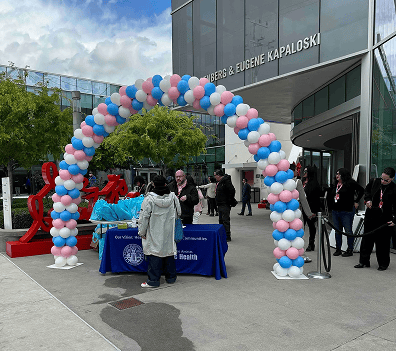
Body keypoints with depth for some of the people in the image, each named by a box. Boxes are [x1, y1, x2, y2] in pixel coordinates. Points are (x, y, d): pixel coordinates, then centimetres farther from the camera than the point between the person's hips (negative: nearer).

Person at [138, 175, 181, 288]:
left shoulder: (149, 199, -13)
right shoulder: (173, 197, 0)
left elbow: (144, 217, -12)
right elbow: (178, 213, 13)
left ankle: (153, 280, 9)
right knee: (169, 251, 15)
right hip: (169, 233, 4)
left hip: (154, 234, -4)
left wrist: (142, 232, -2)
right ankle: (171, 277, 26)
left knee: (154, 255, 3)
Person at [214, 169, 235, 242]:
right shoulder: (219, 182, 16)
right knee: (221, 220, 16)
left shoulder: (226, 181, -16)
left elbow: (232, 191, -23)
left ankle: (227, 236, -2)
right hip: (220, 205, 11)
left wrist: (229, 201, -19)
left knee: (225, 221, -8)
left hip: (225, 205, -11)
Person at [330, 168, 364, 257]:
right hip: (335, 211, 7)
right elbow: (331, 195, 23)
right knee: (337, 231, 12)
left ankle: (350, 250, 12)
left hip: (346, 212, -7)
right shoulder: (335, 185, 12)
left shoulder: (351, 183, -7)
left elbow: (361, 190, -3)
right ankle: (338, 249, 21)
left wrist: (356, 201, -2)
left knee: (348, 231, 1)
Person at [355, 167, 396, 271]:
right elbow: (366, 190, 19)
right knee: (367, 239, 11)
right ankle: (364, 261, 23)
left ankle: (383, 264, 22)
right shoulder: (374, 182, -2)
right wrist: (368, 199, 3)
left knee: (383, 242, 5)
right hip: (371, 215, 4)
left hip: (385, 219, -4)